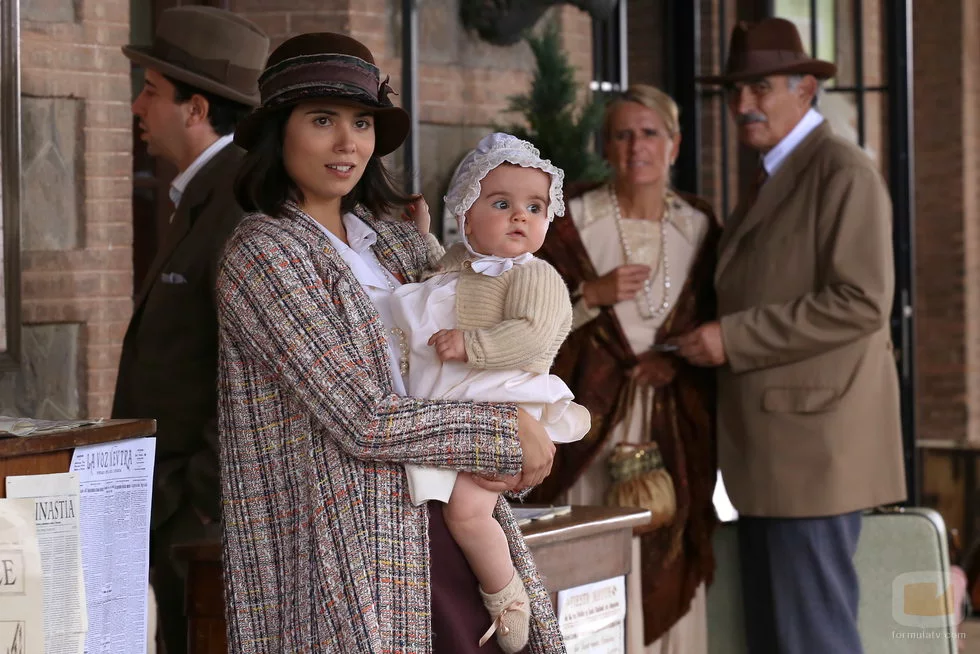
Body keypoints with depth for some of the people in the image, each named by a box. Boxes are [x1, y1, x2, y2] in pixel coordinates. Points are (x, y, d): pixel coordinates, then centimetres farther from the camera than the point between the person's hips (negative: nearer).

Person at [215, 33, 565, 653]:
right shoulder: (264, 255, -10)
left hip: (438, 522, 7)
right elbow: (363, 421, -16)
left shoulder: (388, 234, 13)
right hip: (349, 541, -7)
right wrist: (507, 431, -10)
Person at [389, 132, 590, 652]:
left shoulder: (535, 277, -6)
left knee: (467, 508, -23)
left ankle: (506, 596, -2)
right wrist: (421, 237, 30)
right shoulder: (456, 263, 20)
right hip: (443, 406, 9)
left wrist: (470, 344, -26)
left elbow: (531, 336, -20)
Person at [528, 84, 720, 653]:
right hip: (594, 427, -2)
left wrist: (678, 359, -5)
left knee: (670, 582, -1)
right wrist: (591, 297, -14)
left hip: (676, 431, 2)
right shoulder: (573, 221, 1)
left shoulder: (700, 227, 9)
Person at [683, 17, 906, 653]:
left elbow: (861, 302, -18)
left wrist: (733, 337, -17)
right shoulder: (771, 179, 20)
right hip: (768, 454, 9)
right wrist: (708, 343, 10)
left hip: (815, 443, -9)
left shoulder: (843, 170, -8)